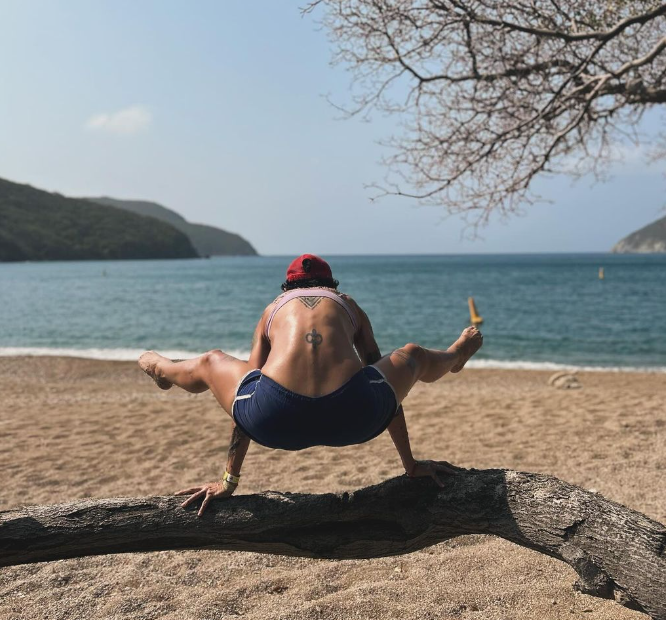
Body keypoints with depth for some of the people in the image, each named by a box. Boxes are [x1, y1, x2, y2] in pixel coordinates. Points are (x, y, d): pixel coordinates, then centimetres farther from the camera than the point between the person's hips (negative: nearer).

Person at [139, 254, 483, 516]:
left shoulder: (273, 310, 25)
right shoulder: (349, 305, 26)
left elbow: (247, 400, 23)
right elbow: (387, 388, 29)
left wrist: (229, 479, 28)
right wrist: (410, 463, 36)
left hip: (278, 422, 0)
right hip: (353, 418, 0)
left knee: (210, 363, 32)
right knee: (412, 355, 33)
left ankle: (159, 369, 65)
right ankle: (456, 355, 67)